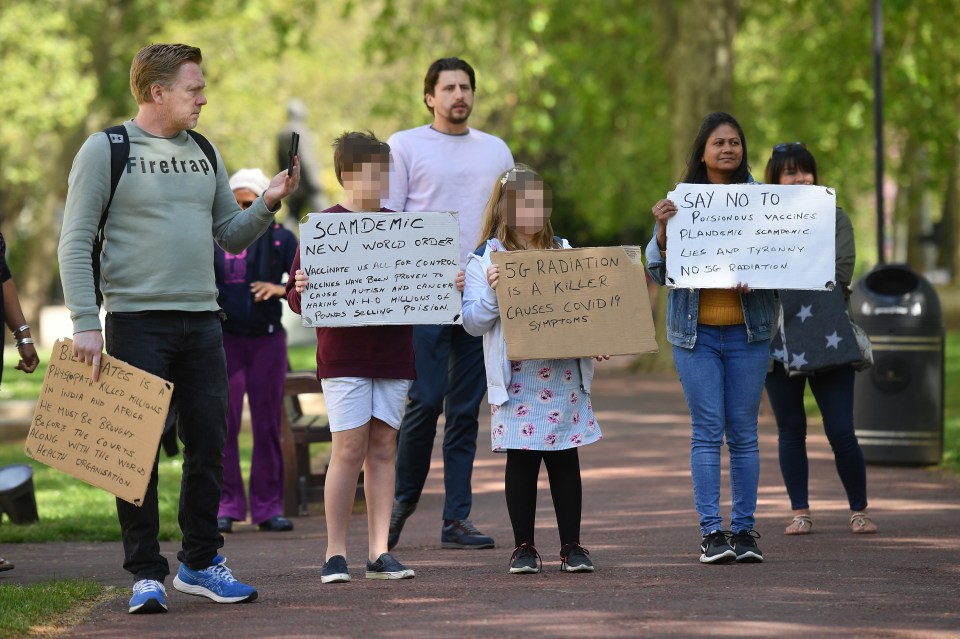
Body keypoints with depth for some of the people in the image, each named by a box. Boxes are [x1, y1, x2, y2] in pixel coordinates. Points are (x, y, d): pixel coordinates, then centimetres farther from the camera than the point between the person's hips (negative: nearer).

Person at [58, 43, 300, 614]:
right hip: (137, 320, -5)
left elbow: (231, 236, 17)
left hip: (202, 321, 5)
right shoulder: (107, 150, -4)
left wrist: (267, 204, -2)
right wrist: (85, 323, -15)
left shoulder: (204, 153, 14)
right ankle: (147, 574, 4)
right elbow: (75, 244, -7)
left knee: (209, 446, 7)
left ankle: (200, 563, 20)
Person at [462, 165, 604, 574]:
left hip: (564, 375, 3)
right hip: (516, 380, -3)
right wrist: (491, 293, -21)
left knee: (565, 458, 5)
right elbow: (473, 322, -5)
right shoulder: (485, 259, -1)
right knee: (521, 459, 2)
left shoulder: (562, 251, 12)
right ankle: (523, 547, 10)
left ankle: (571, 545, 11)